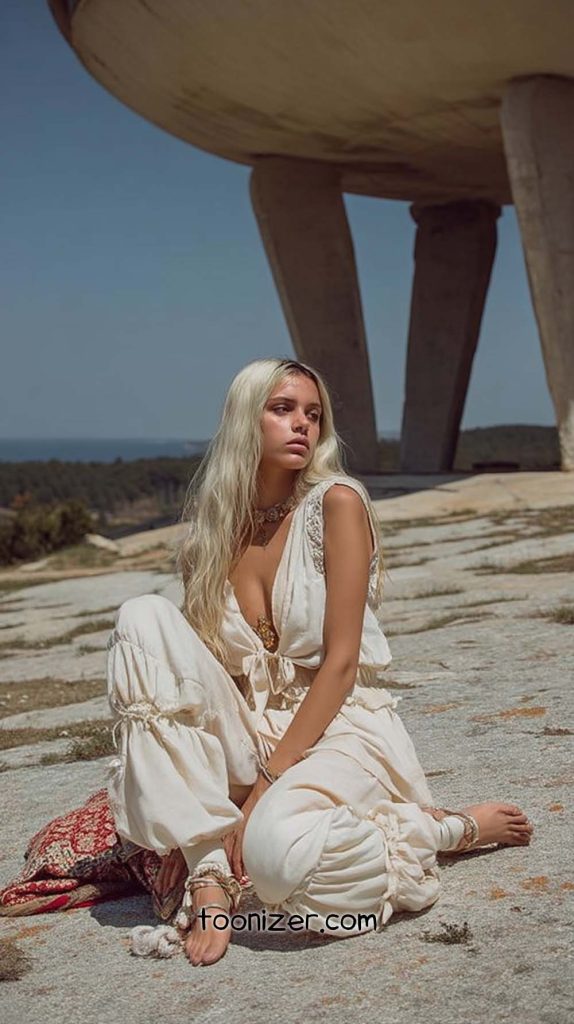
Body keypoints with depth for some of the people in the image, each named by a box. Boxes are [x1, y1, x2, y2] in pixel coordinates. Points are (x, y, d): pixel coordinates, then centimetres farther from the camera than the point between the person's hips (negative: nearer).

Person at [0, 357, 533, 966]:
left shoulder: (336, 503, -7)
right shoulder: (213, 527, 6)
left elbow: (340, 662, -12)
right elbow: (193, 668, 2)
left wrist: (264, 789, -18)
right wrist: (191, 822, -11)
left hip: (341, 728, -5)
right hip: (250, 733, 5)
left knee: (275, 846, -37)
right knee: (144, 617, -17)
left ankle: (453, 827, -4)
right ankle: (210, 874, -21)